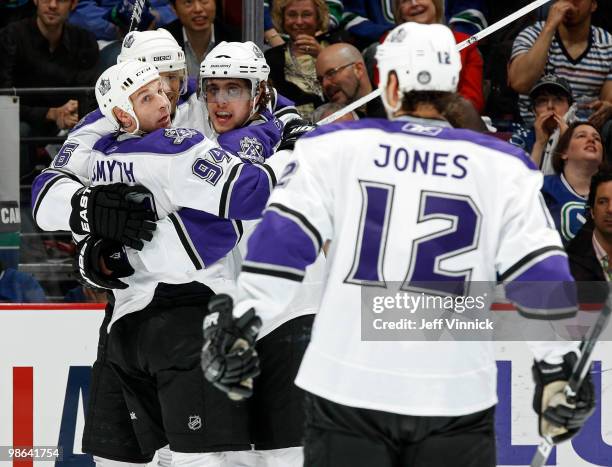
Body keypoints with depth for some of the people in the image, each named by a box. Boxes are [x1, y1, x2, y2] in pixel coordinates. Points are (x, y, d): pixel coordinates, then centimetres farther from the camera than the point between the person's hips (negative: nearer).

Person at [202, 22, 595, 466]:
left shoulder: (335, 148, 1)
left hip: (347, 391, 0)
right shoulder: (501, 167, 3)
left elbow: (281, 242, -4)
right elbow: (541, 275, 1)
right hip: (455, 395, 0)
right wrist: (560, 369, 8)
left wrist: (237, 322, 2)